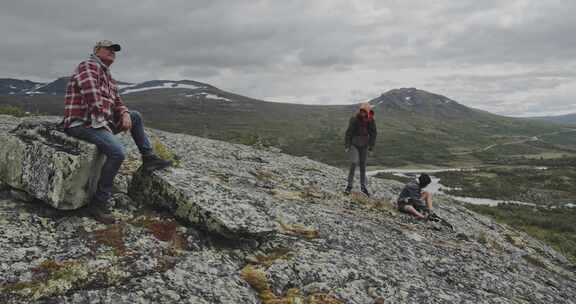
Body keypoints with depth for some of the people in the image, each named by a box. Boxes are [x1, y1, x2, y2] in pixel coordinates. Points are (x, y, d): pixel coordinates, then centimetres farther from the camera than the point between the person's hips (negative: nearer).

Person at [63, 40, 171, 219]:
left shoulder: (109, 77, 21)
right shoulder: (89, 66, -8)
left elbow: (117, 102, 20)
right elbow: (92, 96, -22)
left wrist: (125, 114, -2)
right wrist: (103, 124, -22)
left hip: (101, 122, 10)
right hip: (82, 124, -10)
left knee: (136, 116, 17)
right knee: (117, 152, -30)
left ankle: (148, 158, 16)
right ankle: (99, 203, -22)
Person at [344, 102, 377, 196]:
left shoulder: (371, 121, -7)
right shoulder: (354, 119, -17)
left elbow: (373, 134, 4)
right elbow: (349, 133, -13)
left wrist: (371, 147, 3)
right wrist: (347, 146, -13)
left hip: (364, 146, 4)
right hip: (354, 145, -3)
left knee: (363, 165, 8)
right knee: (354, 163, -15)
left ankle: (363, 186, 16)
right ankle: (349, 185, -6)